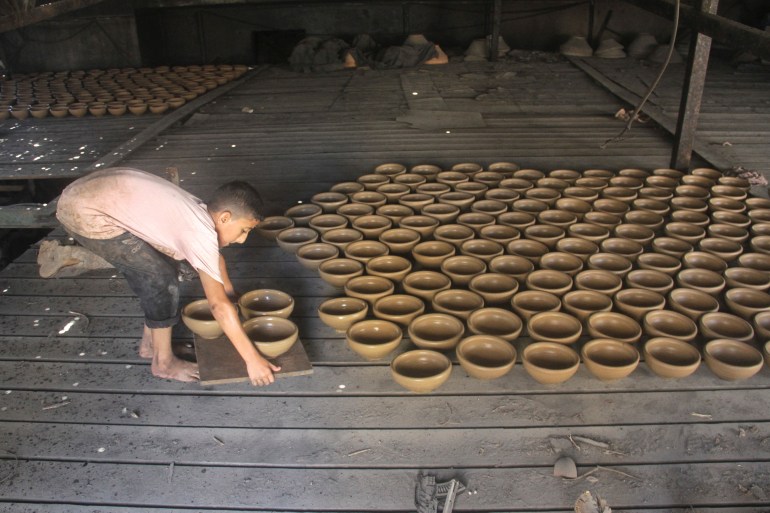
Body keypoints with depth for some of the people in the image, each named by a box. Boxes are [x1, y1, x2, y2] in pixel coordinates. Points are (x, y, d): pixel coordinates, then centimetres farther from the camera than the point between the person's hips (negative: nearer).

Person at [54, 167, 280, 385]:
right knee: (162, 279, -8)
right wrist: (253, 359, -19)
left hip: (92, 194, 10)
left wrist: (232, 293, 34)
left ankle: (150, 343, 29)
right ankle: (164, 362, 8)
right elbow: (218, 305, -24)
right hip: (86, 214, -10)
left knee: (158, 270, 15)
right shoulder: (200, 233, -23)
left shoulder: (200, 212, 4)